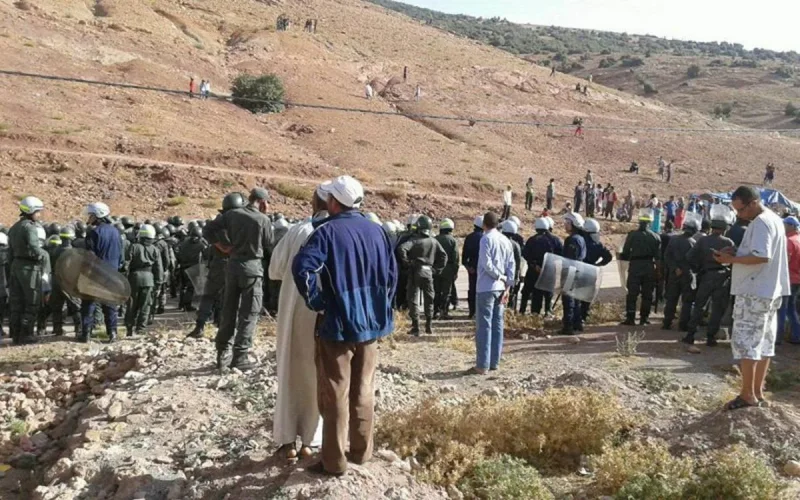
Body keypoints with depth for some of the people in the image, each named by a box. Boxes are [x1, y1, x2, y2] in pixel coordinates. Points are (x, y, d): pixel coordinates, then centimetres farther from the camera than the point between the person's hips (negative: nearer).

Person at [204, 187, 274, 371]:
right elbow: (269, 246, 1)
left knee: (229, 312, 13)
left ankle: (223, 355, 18)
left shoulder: (232, 214, 2)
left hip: (233, 265, 5)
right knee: (248, 314, 2)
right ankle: (240, 357, 1)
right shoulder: (263, 219, -9)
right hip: (252, 267, -5)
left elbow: (208, 229, 2)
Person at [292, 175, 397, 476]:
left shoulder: (328, 231, -12)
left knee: (335, 395, 4)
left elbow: (302, 268, -27)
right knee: (363, 391, 17)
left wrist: (317, 303, -14)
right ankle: (361, 451, 27)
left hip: (338, 324, -5)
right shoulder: (377, 231, 6)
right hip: (372, 323, 6)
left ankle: (334, 462, 11)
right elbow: (392, 274, 10)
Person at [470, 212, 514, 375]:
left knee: (484, 326, -5)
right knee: (497, 325, 11)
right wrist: (508, 286, 5)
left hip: (486, 287, -7)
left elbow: (486, 263, -18)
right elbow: (511, 265, 6)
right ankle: (494, 362, 15)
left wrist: (499, 276, -5)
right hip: (501, 288, 7)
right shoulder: (506, 240, 9)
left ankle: (482, 365, -5)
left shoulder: (486, 239, -10)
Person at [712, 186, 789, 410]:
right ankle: (757, 391, 19)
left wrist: (731, 259, -17)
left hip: (754, 292, -10)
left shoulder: (760, 223, -17)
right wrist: (738, 252, 8)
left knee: (745, 342, -5)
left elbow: (761, 257, -27)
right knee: (764, 342, 12)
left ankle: (748, 395, -1)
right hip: (769, 291, 10)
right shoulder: (774, 219, 16)